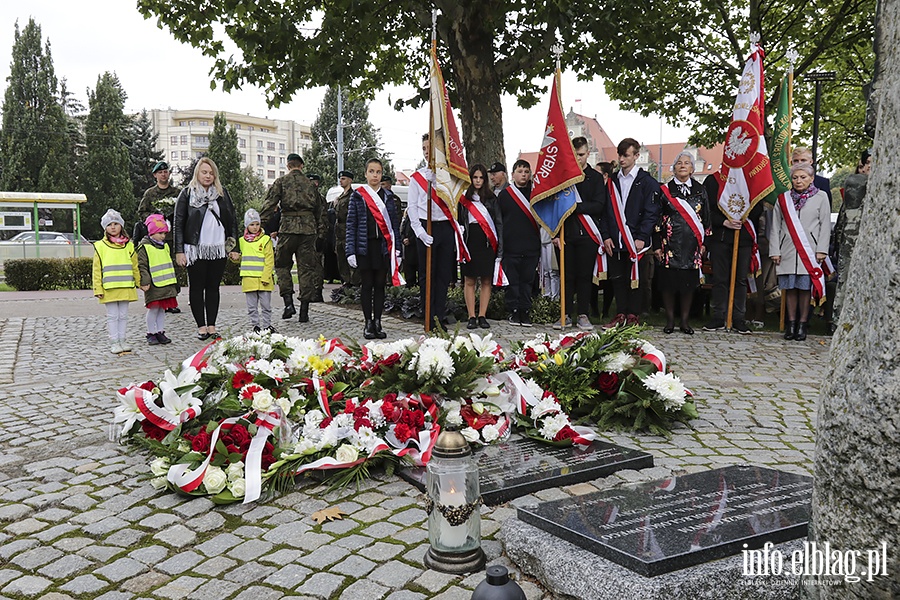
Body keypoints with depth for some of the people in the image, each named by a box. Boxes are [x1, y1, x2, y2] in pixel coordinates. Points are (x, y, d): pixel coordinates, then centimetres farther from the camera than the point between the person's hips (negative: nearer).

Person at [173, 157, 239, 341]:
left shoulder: (222, 194, 10)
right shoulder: (187, 194, 1)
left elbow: (232, 221, 11)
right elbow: (178, 223, 0)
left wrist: (233, 247, 5)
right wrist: (179, 251, -7)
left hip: (218, 249, 3)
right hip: (195, 249, -2)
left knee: (213, 287, 7)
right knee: (197, 287, 2)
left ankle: (212, 326, 13)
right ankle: (201, 326, 9)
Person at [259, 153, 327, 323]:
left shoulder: (281, 181, 5)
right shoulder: (311, 184, 15)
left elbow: (269, 204, -4)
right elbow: (320, 210, 16)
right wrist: (321, 235, 20)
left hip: (288, 228, -3)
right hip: (309, 228, 3)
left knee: (282, 264, 11)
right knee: (306, 268, 5)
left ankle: (288, 302, -3)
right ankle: (304, 311, 5)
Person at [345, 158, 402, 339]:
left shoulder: (387, 196, 9)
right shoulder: (357, 195, 3)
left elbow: (395, 223, 8)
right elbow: (351, 224, 0)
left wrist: (397, 249, 0)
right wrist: (350, 251, -7)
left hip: (383, 245, 2)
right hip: (364, 246, -2)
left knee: (380, 285, 5)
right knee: (367, 285, 3)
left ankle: (378, 323, 12)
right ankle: (368, 324, 10)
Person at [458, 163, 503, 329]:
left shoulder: (491, 198, 10)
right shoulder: (463, 198, 8)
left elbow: (499, 222, 8)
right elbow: (459, 221, 6)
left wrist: (499, 247, -1)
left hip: (487, 244, 1)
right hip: (470, 242, -1)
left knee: (486, 281, 2)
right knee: (470, 281, 0)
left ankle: (482, 316, 8)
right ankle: (471, 317, 5)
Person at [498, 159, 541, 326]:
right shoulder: (504, 195, 7)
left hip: (531, 248, 1)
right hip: (510, 248, -1)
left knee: (527, 281, 5)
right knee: (512, 281, 1)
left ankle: (525, 312, 12)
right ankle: (514, 312, 10)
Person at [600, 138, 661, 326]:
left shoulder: (647, 181, 0)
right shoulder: (612, 181, 14)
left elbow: (651, 212, -6)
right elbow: (605, 210, 12)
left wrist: (642, 237, -13)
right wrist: (606, 235, 2)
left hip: (636, 241, -4)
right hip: (615, 241, 4)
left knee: (635, 278, 1)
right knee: (617, 278, 8)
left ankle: (633, 316, 9)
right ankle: (620, 314, 17)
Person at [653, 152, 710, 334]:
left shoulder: (700, 191, 10)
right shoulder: (665, 190, 5)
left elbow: (706, 218, 12)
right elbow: (657, 218, 3)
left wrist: (704, 242, 5)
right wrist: (657, 245, -3)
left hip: (692, 245, 2)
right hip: (670, 244, -1)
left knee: (689, 282, 3)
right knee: (668, 282, 0)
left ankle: (685, 320, 13)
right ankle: (670, 320, 11)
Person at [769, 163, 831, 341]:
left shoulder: (821, 197, 5)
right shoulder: (783, 198, 9)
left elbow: (825, 225, 3)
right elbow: (776, 226, 9)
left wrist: (821, 250, -5)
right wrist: (774, 250, 2)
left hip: (809, 250, -2)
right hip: (787, 250, 2)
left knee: (805, 287, -1)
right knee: (789, 287, 4)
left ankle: (803, 324, 8)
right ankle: (791, 323, 12)